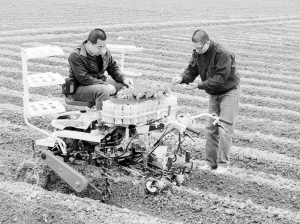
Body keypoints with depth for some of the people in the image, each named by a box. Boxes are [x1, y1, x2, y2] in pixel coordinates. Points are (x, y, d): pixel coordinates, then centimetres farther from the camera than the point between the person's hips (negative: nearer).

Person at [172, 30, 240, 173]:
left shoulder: (223, 54, -28)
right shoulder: (197, 53, -5)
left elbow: (220, 78, -30)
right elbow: (192, 70, -1)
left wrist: (200, 85, -35)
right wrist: (182, 78, -23)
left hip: (229, 92, -7)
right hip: (213, 94, 7)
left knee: (224, 129, -9)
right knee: (211, 128, 8)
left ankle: (223, 163, 2)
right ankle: (211, 162, 16)